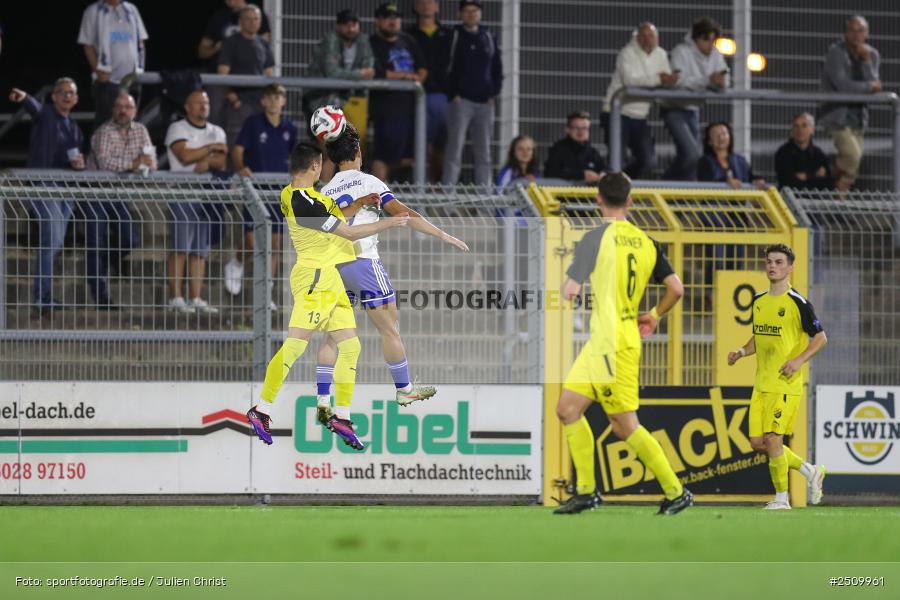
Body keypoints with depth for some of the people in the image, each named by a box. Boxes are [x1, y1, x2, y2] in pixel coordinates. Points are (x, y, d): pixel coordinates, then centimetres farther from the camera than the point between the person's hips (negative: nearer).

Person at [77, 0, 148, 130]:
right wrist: (99, 71, -12)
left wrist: (139, 69, 2)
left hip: (132, 78, 4)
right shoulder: (93, 12, 2)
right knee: (104, 121, -7)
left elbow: (141, 43, 15)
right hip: (108, 79, -4)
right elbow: (88, 46, -2)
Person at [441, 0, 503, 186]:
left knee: (484, 150, 6)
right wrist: (453, 94, -10)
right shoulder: (454, 37, 0)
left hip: (485, 101, 5)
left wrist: (494, 92, 5)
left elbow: (497, 68, 18)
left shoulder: (488, 38, 13)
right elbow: (446, 68, -3)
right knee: (455, 147, -10)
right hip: (461, 100, -5)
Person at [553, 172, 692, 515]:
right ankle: (586, 493, 11)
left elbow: (570, 290, -12)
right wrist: (655, 315, 25)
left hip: (611, 342, -8)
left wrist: (568, 285, 13)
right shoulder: (646, 243, 8)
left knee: (625, 425, -5)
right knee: (567, 408, 12)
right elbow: (676, 288, 7)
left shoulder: (597, 237, -12)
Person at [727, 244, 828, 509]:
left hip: (786, 384, -7)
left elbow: (821, 338, -6)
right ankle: (810, 471, 23)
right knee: (757, 443, 4)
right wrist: (742, 352, 6)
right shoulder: (758, 301, 12)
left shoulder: (797, 303, -8)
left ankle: (782, 498, 2)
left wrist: (800, 360, -19)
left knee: (773, 439, -13)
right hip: (761, 384, 7)